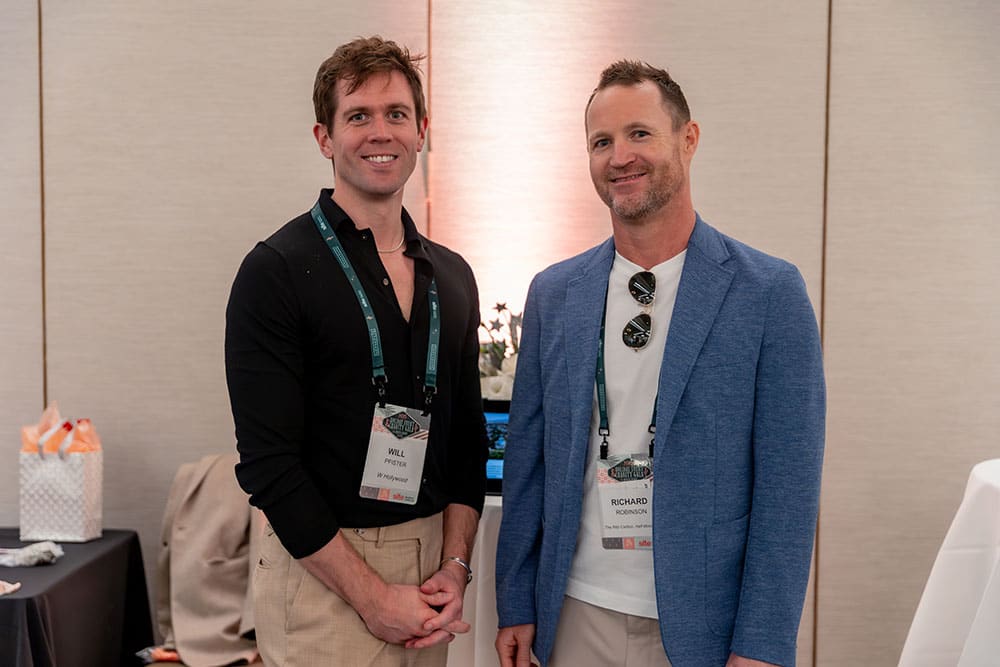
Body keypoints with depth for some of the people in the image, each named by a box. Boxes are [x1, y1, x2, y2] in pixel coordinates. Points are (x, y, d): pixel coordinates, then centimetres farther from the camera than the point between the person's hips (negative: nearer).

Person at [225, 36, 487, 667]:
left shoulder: (452, 277, 7)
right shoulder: (277, 271, -11)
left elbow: (467, 436, 11)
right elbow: (268, 462, -15)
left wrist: (454, 567, -1)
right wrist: (373, 595, -15)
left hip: (429, 560, 5)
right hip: (322, 571, -5)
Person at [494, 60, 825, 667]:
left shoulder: (771, 292, -8)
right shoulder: (553, 294, 3)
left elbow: (787, 488, -9)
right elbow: (527, 460, 7)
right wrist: (516, 607, 6)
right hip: (576, 616, 3)